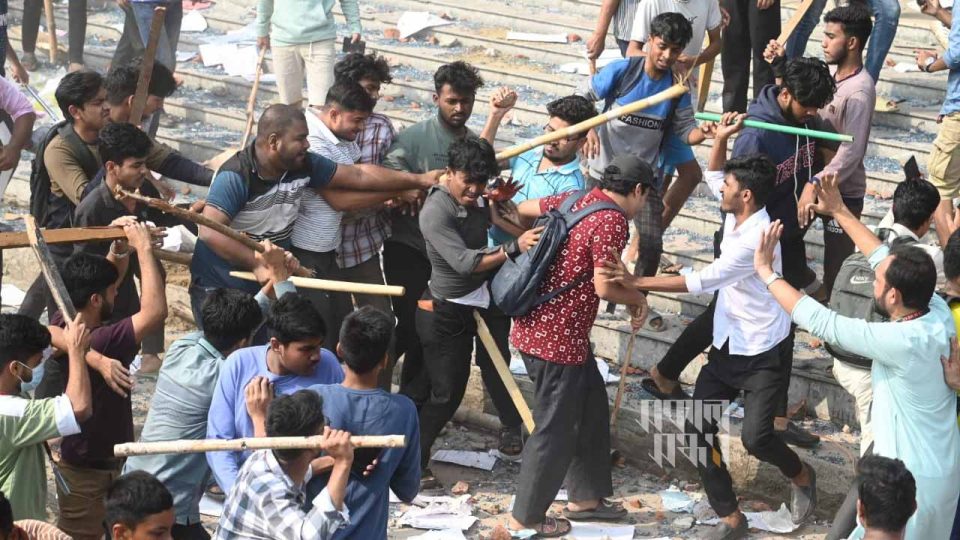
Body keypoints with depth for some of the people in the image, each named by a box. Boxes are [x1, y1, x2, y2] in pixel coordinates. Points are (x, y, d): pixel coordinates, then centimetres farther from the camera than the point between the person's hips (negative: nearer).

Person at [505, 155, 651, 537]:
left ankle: (585, 497, 33)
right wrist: (637, 299, -2)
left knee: (592, 409, 21)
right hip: (557, 337, -10)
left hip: (539, 325, 10)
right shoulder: (612, 221, -18)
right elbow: (604, 288, -21)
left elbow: (521, 211, 14)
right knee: (555, 429, 4)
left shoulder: (577, 200, 7)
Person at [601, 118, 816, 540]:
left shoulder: (757, 238, -27)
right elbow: (712, 177, 20)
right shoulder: (738, 216, 0)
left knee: (755, 436, -18)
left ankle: (800, 475, 17)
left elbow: (701, 281, -30)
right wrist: (721, 139, 0)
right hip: (726, 347, 9)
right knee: (698, 428, 0)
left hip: (763, 354, -9)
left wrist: (637, 282, -30)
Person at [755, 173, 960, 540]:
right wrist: (839, 211, 12)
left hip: (911, 479, -8)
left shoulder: (904, 342, -31)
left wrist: (764, 269, -16)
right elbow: (885, 258, 6)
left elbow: (819, 321, -25)